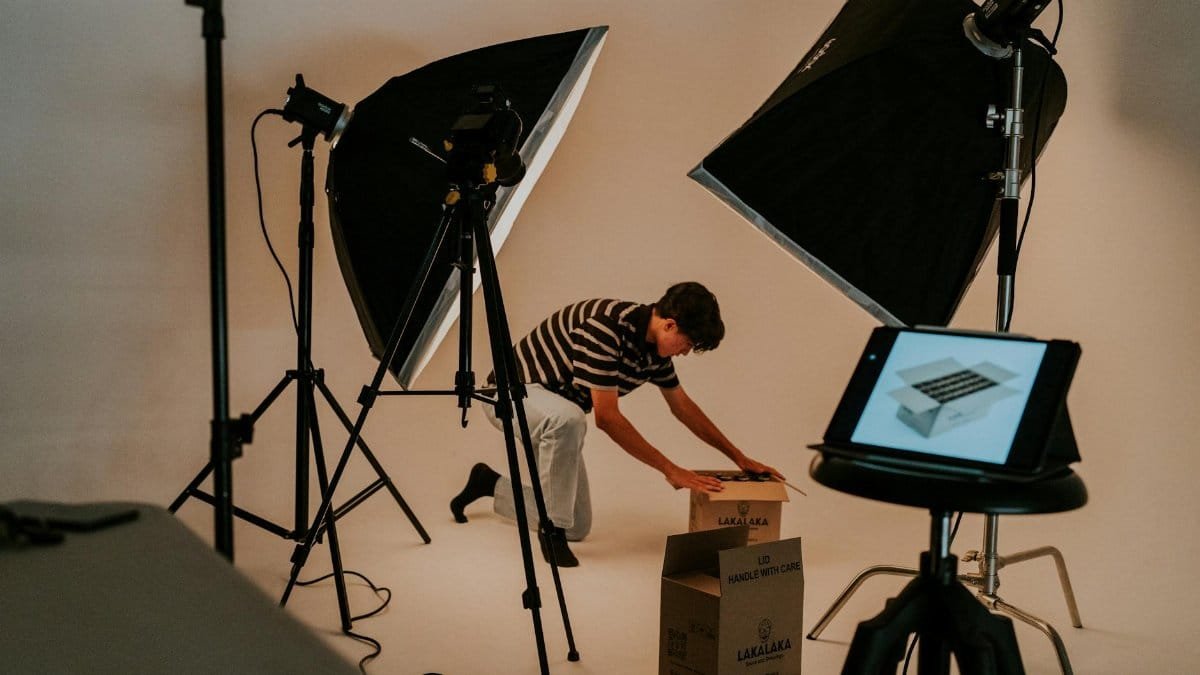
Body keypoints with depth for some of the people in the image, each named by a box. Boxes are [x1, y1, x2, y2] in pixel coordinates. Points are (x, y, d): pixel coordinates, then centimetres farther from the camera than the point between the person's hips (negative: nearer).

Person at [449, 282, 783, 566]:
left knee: (579, 527, 7)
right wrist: (671, 470, -27)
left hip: (555, 416, 9)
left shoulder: (654, 344, -4)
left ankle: (490, 484, 26)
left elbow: (682, 405, 11)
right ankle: (552, 529, -23)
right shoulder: (606, 325, -31)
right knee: (568, 418, -43)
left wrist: (738, 456, 10)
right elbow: (607, 416, -30)